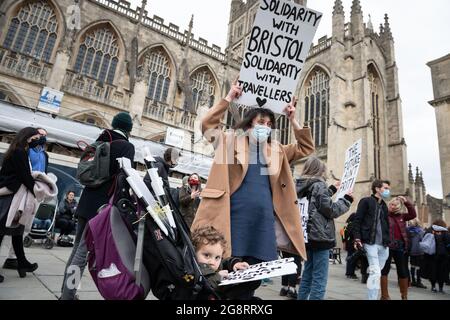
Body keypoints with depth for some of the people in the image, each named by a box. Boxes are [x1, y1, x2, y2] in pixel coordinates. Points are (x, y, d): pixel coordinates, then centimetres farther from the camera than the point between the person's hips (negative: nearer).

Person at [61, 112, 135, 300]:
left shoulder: (100, 142, 15)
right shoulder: (127, 146, -7)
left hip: (86, 201, 8)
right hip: (103, 204, -8)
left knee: (78, 248, 15)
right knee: (84, 251, -6)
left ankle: (65, 292, 24)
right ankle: (68, 296, -2)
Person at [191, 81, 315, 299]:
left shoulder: (277, 150, 19)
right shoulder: (230, 141, 7)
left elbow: (306, 148, 19)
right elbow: (208, 125, -2)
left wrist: (292, 120, 10)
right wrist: (228, 99, -5)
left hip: (264, 218, 4)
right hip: (235, 215, -4)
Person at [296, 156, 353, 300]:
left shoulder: (302, 187, 11)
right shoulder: (318, 185, -12)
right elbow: (331, 210, -11)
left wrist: (332, 189, 28)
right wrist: (346, 199, 2)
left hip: (308, 236, 9)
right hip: (320, 236, -8)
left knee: (307, 277, 16)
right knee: (319, 280, -3)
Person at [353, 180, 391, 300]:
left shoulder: (384, 205, 20)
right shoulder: (366, 201, -1)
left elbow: (386, 224, 23)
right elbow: (357, 220, -7)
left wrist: (388, 240, 15)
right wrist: (357, 239, -15)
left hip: (383, 244, 7)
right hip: (370, 243, -7)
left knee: (375, 272, 12)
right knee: (376, 273, -11)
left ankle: (373, 296, 24)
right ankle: (372, 298, -5)